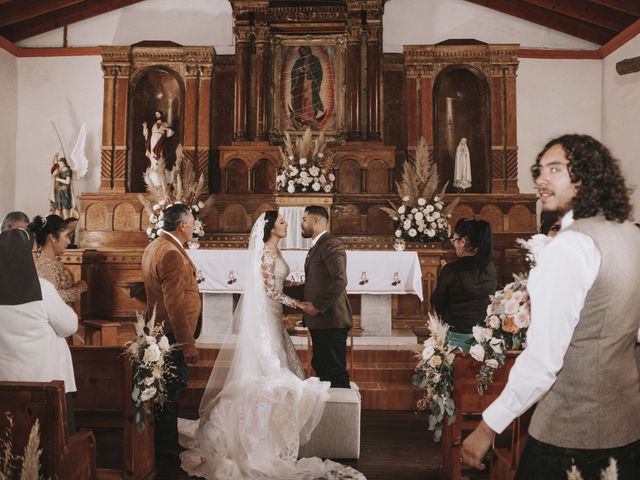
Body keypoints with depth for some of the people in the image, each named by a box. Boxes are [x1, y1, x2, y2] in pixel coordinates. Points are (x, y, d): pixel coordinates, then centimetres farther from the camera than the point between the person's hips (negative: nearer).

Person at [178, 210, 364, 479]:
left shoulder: (273, 251, 12)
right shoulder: (267, 252, -17)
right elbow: (269, 289, -19)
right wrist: (297, 304, -15)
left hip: (270, 315, 10)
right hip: (263, 316, -10)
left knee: (271, 363, 14)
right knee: (266, 364, -3)